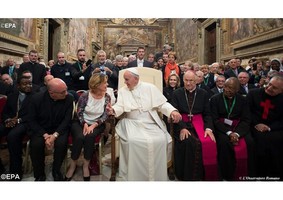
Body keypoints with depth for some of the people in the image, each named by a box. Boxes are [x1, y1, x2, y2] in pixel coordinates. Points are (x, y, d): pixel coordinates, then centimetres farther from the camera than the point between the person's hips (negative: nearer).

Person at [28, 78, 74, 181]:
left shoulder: (69, 98, -14)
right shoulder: (37, 98, -13)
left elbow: (67, 120, -9)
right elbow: (32, 121, -7)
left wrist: (55, 135, -24)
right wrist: (45, 135, -20)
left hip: (59, 129, 0)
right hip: (41, 129, 1)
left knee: (61, 143, -30)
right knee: (36, 144, -28)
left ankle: (56, 171, -1)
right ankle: (39, 174, -3)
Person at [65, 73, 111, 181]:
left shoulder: (107, 97, -4)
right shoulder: (85, 96, -8)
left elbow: (105, 116, -5)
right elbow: (79, 113, -5)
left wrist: (93, 125, -18)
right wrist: (85, 124, -22)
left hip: (97, 124, 1)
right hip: (81, 122, 0)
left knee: (89, 137, -31)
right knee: (79, 137, -30)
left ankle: (86, 165, -10)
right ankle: (73, 165, -7)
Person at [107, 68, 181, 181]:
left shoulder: (150, 87, 6)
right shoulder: (122, 91, 10)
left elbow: (162, 104, 2)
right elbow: (120, 107, -3)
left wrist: (172, 111, -16)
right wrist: (113, 110, -26)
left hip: (151, 123, 0)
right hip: (133, 124, 1)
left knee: (160, 140, -25)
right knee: (133, 141, -29)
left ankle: (157, 176, -5)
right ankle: (136, 176, -9)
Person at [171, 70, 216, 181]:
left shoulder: (204, 93, 10)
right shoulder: (177, 93, 6)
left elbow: (207, 113, 8)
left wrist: (208, 128, -11)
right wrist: (182, 128, -19)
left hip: (199, 124, 2)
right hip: (182, 124, -1)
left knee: (208, 142, -26)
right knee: (188, 142, -31)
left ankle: (202, 175, -5)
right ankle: (187, 176, -11)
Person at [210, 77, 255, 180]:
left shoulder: (243, 100, 6)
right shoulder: (215, 99, 0)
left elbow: (246, 120, -1)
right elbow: (215, 119, -7)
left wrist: (237, 133, -20)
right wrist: (229, 133, -20)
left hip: (239, 128, 2)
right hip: (222, 128, -2)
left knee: (250, 142, -25)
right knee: (224, 141, -31)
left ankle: (248, 174, -5)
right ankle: (228, 175, -14)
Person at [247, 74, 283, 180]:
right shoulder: (253, 93, 1)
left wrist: (269, 127, -13)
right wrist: (256, 124, -11)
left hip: (274, 129, 1)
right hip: (256, 127, -1)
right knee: (261, 138, -30)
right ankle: (261, 173, -9)